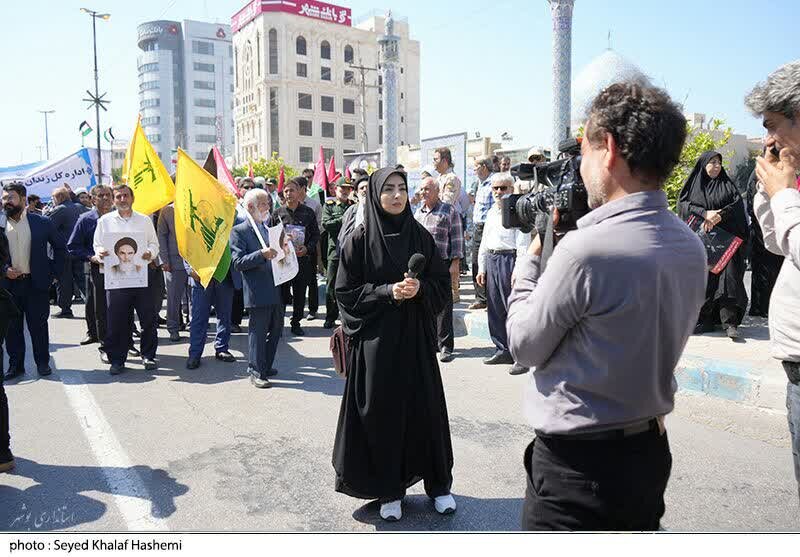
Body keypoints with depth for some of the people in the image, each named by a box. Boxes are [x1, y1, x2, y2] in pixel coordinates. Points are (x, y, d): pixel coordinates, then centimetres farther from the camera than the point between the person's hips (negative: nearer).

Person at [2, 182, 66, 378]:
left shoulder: (42, 222, -1)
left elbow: (61, 247, 6)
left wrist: (53, 272, 0)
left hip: (36, 283, -2)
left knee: (38, 325, 6)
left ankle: (42, 362, 18)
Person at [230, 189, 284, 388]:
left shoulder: (269, 227, 16)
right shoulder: (239, 231, -6)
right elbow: (237, 262, -15)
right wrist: (261, 254, -26)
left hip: (276, 290, 8)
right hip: (258, 292, -7)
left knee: (276, 330, 15)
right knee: (258, 332, 0)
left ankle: (265, 366, 30)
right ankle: (256, 372, 12)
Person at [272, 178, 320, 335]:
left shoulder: (308, 213, 4)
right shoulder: (277, 213, 3)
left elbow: (316, 235, 7)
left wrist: (307, 248, -9)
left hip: (303, 260, 1)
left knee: (300, 294, 7)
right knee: (282, 293, -1)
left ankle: (296, 323, 22)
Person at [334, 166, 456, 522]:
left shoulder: (419, 235, 4)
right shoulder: (360, 239, -3)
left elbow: (442, 282, 6)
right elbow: (346, 292, -5)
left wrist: (420, 288, -15)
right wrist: (387, 292, -17)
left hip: (415, 336, 2)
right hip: (375, 338, -2)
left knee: (425, 407, 7)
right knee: (382, 412, 4)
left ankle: (438, 483, 25)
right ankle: (389, 490, 22)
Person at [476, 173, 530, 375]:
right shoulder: (491, 212, 18)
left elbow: (523, 244, -13)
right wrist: (481, 268, 16)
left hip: (509, 259, -8)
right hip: (491, 260, 8)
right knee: (494, 308, 12)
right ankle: (503, 350, 24)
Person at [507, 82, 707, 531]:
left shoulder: (586, 250, -26)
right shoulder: (692, 246, 0)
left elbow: (525, 346, -13)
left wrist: (531, 257, 0)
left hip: (577, 464, -8)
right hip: (650, 449, 8)